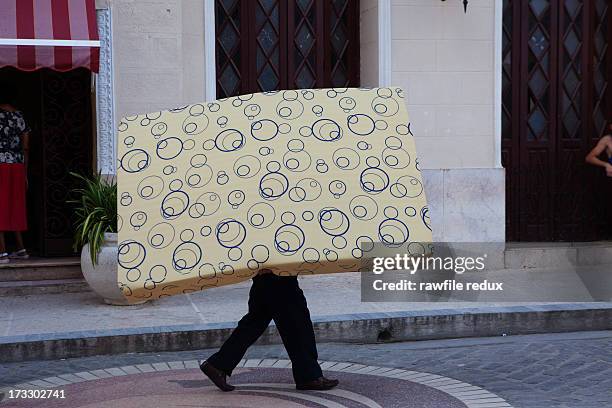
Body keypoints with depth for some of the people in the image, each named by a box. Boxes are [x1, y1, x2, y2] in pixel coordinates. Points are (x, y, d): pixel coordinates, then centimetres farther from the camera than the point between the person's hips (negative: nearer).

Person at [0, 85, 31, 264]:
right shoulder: (20, 116, 8)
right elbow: (25, 147, 11)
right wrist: (25, 173, 16)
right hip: (17, 166, 5)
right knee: (15, 208, 14)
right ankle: (21, 249, 19)